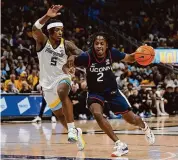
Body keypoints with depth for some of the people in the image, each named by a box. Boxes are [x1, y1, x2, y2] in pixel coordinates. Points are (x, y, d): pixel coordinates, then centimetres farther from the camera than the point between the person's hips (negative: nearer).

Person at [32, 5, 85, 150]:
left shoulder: (66, 44, -8)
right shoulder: (42, 40, -10)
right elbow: (35, 29, -31)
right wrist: (47, 16, -46)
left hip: (62, 78, -2)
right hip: (47, 82, 2)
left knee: (62, 92, -37)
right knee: (59, 114, 12)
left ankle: (72, 129, -37)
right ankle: (76, 133, 37)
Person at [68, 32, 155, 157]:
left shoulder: (112, 53, -19)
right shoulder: (87, 56, -26)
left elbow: (129, 59, -3)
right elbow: (70, 64, -17)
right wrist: (71, 59, -40)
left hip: (112, 90, 1)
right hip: (95, 92, -1)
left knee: (131, 119, 6)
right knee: (97, 114, -30)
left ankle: (144, 127, 44)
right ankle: (120, 145, -22)